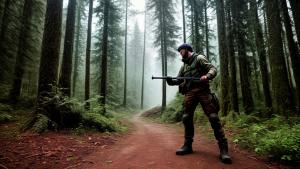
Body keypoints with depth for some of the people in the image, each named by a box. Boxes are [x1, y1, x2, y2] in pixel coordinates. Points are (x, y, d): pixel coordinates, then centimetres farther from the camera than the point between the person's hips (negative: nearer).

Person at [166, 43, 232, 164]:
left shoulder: (199, 58, 6)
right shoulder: (184, 65, 23)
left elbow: (213, 69, -3)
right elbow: (179, 79, 23)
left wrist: (207, 76, -25)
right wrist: (171, 81, 1)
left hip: (202, 90, -6)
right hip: (189, 93, 6)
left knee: (213, 117, -10)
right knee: (186, 118, 1)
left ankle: (223, 148, -5)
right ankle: (188, 145, 12)